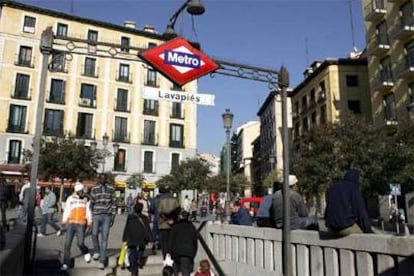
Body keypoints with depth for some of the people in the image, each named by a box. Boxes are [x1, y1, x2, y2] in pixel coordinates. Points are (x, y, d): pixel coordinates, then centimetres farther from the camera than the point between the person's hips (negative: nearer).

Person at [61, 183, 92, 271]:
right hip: (71, 223, 1)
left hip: (81, 224, -1)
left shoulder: (86, 199, 10)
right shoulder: (70, 198, 9)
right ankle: (66, 264, 7)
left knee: (80, 243, -11)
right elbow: (66, 210, 7)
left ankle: (86, 253, 21)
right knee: (67, 243, -3)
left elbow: (88, 211, 8)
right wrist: (64, 221, -5)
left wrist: (89, 221, -4)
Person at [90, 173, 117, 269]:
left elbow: (114, 203, 4)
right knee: (94, 234, -15)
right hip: (97, 215, 1)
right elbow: (91, 203, 10)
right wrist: (90, 217, 9)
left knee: (104, 238, -3)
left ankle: (102, 261, 3)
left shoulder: (111, 189, 3)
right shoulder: (94, 189, 5)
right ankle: (96, 251, 13)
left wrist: (113, 216, -2)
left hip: (107, 216, -1)